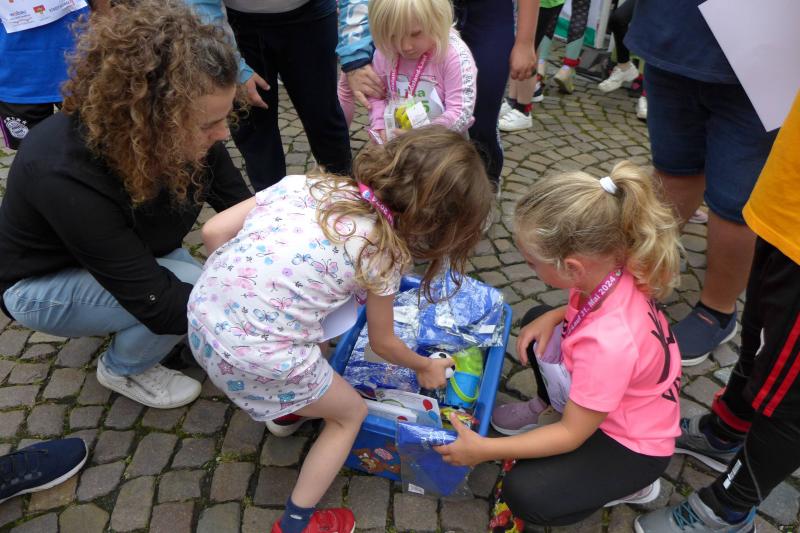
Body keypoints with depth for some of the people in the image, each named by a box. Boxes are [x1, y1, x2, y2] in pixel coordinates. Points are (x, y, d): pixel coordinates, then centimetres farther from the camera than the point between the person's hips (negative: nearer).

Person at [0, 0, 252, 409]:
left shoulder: (186, 134, -24)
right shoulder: (65, 175, -40)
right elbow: (156, 300, -38)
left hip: (134, 256, 6)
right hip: (45, 284, -6)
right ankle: (123, 369, 2)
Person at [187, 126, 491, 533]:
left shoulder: (302, 183, 5)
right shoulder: (381, 253, -6)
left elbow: (213, 232, 4)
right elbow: (382, 343, 9)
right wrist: (426, 367, 28)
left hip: (202, 318, 7)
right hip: (259, 359, -6)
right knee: (350, 414, 21)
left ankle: (287, 408, 52)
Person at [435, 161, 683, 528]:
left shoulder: (609, 344, -43)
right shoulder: (613, 264, -22)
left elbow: (572, 434, -27)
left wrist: (483, 449, -22)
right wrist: (554, 317, -12)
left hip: (631, 441, -7)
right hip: (605, 394, 8)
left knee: (523, 494, -17)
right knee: (536, 322, 12)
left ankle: (630, 484, 5)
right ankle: (545, 406, 26)